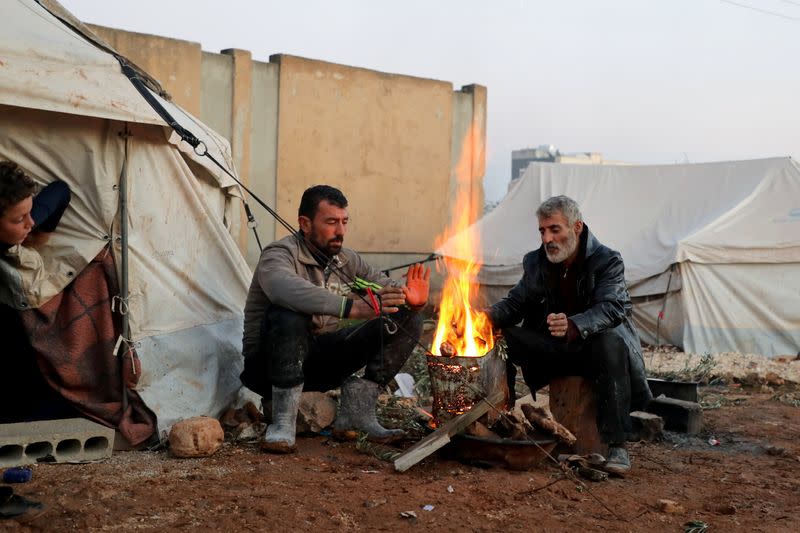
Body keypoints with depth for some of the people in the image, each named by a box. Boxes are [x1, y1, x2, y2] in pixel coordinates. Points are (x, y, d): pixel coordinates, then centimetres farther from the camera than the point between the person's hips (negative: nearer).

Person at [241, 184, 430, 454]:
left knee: (407, 320, -5)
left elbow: (392, 292, 6)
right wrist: (351, 306, -50)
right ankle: (283, 422, -23)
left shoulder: (347, 261, 6)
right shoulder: (280, 255, -15)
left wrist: (412, 299, -20)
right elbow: (286, 289, -40)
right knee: (288, 315, -39)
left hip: (321, 363, 6)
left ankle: (356, 412, -9)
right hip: (270, 365, -6)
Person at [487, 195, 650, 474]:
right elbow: (516, 302, 3)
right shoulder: (536, 262, 3)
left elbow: (611, 308, -29)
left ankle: (617, 445, -35)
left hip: (595, 349, -4)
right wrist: (491, 315, -22)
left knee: (611, 342, -40)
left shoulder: (608, 261, -13)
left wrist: (574, 326, -50)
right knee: (497, 336, -16)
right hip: (553, 349, 4)